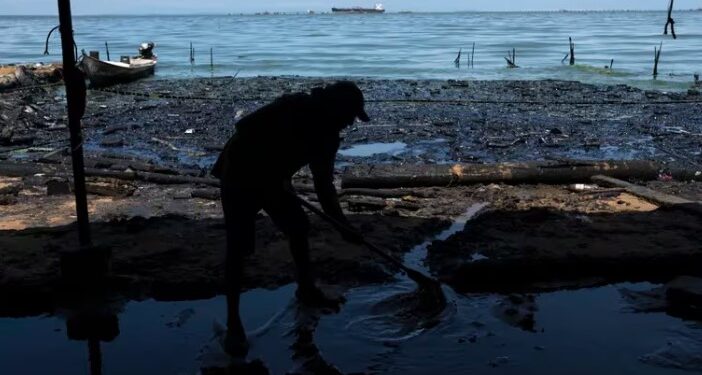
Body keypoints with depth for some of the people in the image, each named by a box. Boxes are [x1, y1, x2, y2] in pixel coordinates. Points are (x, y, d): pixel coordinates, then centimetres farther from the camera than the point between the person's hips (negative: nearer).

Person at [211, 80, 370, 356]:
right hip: (240, 174, -8)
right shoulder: (293, 108, -25)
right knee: (239, 246, -10)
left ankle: (306, 289, 32)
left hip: (272, 178, 8)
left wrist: (342, 224, 3)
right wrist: (273, 179, -27)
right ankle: (233, 321, -2)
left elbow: (324, 184, 6)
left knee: (299, 226, 12)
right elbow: (245, 129, -30)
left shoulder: (326, 133, -1)